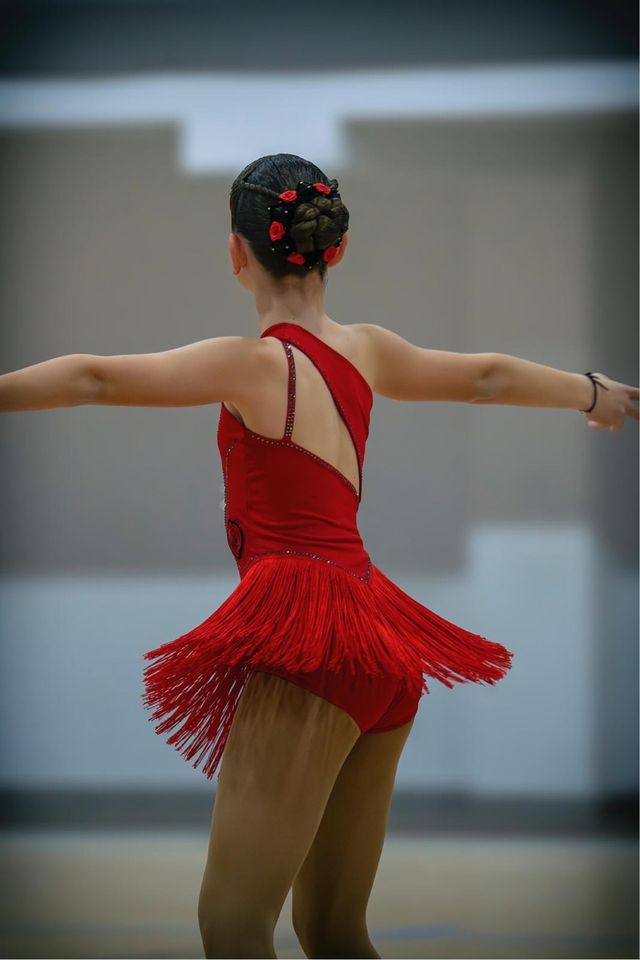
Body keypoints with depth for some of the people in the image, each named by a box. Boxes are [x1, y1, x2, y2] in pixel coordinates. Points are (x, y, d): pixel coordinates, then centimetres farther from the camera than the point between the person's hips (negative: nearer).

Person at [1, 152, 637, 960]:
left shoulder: (256, 362, -9)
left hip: (306, 641, -8)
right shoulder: (364, 351, 12)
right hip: (377, 649, 8)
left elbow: (96, 379, -17)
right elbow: (492, 377, 29)